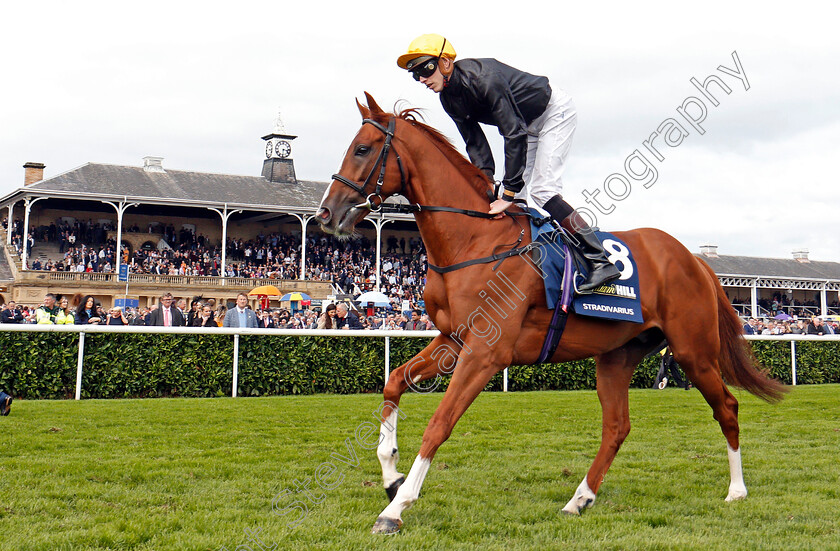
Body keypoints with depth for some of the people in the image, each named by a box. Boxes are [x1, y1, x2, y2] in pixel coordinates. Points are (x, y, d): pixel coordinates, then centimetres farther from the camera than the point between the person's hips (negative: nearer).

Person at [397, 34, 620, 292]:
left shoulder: (482, 77, -33)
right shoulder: (449, 99, -6)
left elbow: (514, 134, -36)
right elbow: (475, 143, -4)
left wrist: (509, 194, -38)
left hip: (555, 111, -9)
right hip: (529, 123, 9)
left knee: (542, 188, -20)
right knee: (517, 191, 3)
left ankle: (600, 261, -20)